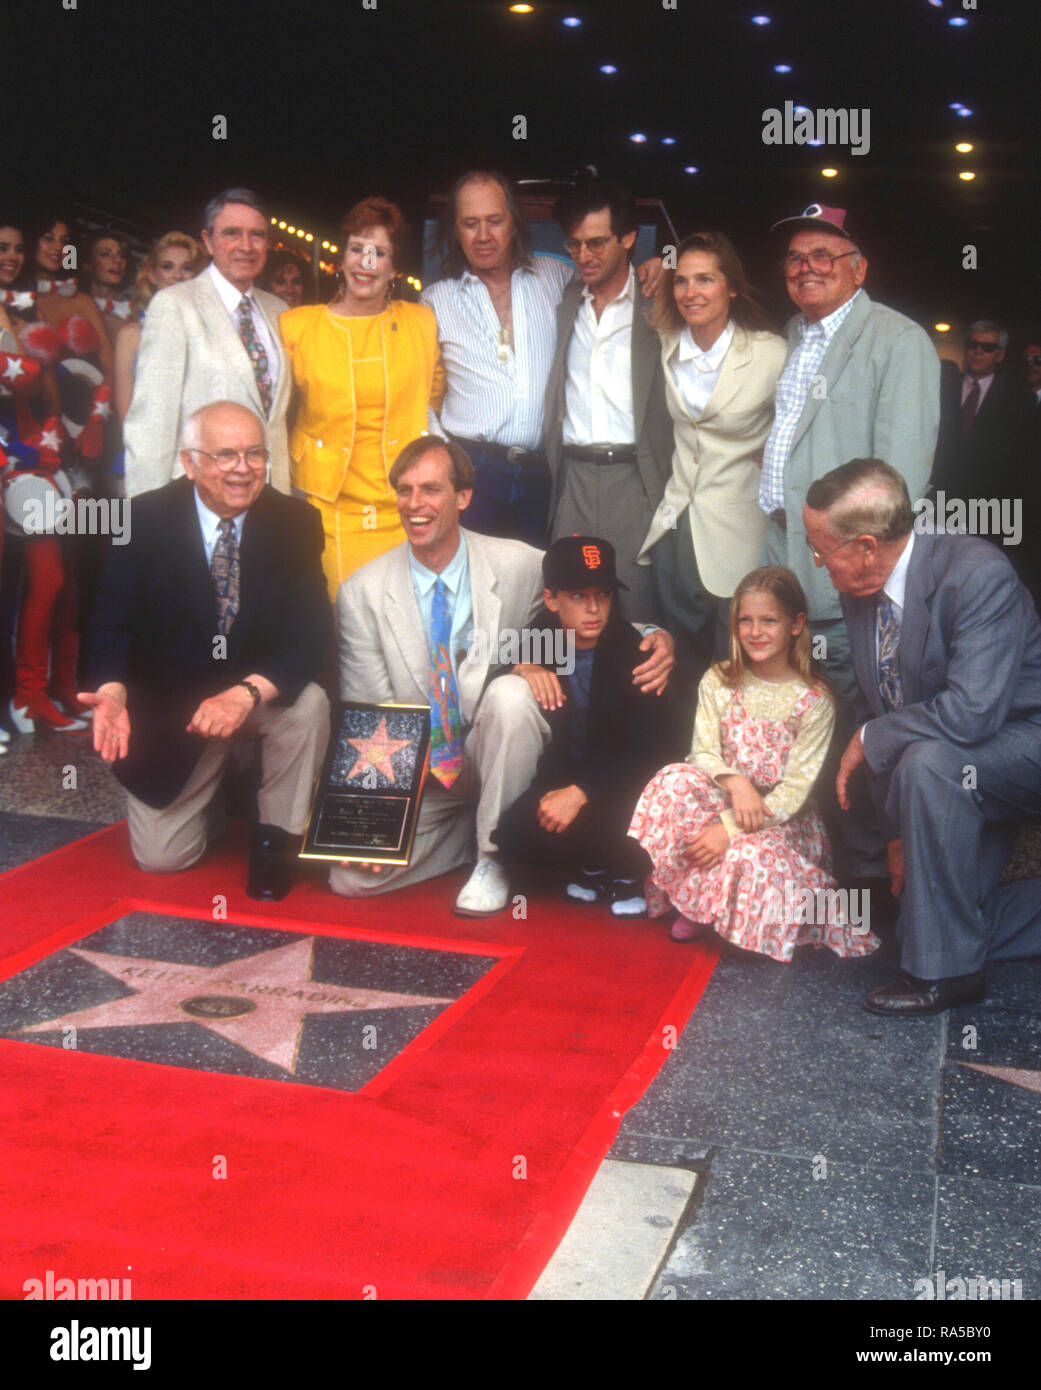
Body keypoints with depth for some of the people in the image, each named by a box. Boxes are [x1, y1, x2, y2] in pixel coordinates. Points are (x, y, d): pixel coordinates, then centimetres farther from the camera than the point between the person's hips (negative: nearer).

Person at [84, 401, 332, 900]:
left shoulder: (295, 522, -10)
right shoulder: (145, 520, -11)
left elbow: (311, 631, -18)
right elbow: (113, 625, -10)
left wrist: (247, 692, -36)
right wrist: (114, 691, -33)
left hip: (262, 693, 1)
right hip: (168, 705, 0)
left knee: (309, 704, -33)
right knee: (161, 858, -2)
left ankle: (271, 838, -9)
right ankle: (212, 778, 32)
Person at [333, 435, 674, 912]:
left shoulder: (519, 565, -6)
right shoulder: (361, 592, -3)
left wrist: (654, 638, -20)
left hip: (492, 760, -1)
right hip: (415, 783, 2)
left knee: (510, 692, -33)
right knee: (351, 875, -19)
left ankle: (495, 855, -15)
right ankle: (470, 833, 9)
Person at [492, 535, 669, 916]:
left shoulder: (633, 651, -17)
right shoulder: (541, 638, -5)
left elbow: (645, 753, -22)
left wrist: (580, 793, -33)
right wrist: (522, 667, -14)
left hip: (621, 781, -3)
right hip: (564, 774, 4)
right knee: (512, 838, -22)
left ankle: (628, 874, 4)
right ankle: (593, 869, 8)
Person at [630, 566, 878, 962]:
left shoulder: (814, 700, -10)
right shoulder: (719, 683, 1)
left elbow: (797, 787, -13)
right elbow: (703, 753, -4)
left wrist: (731, 827, -22)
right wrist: (735, 781, -28)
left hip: (784, 817, -3)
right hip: (724, 796, 3)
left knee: (750, 855, -36)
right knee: (675, 782, -28)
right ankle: (697, 903, -11)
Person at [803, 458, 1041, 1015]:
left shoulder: (978, 575, -27)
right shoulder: (858, 594, -4)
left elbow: (970, 714, -37)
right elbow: (886, 711, 3)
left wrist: (869, 741, -22)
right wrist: (899, 829, 0)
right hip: (962, 776, 8)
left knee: (926, 762, -37)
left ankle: (946, 970, -23)